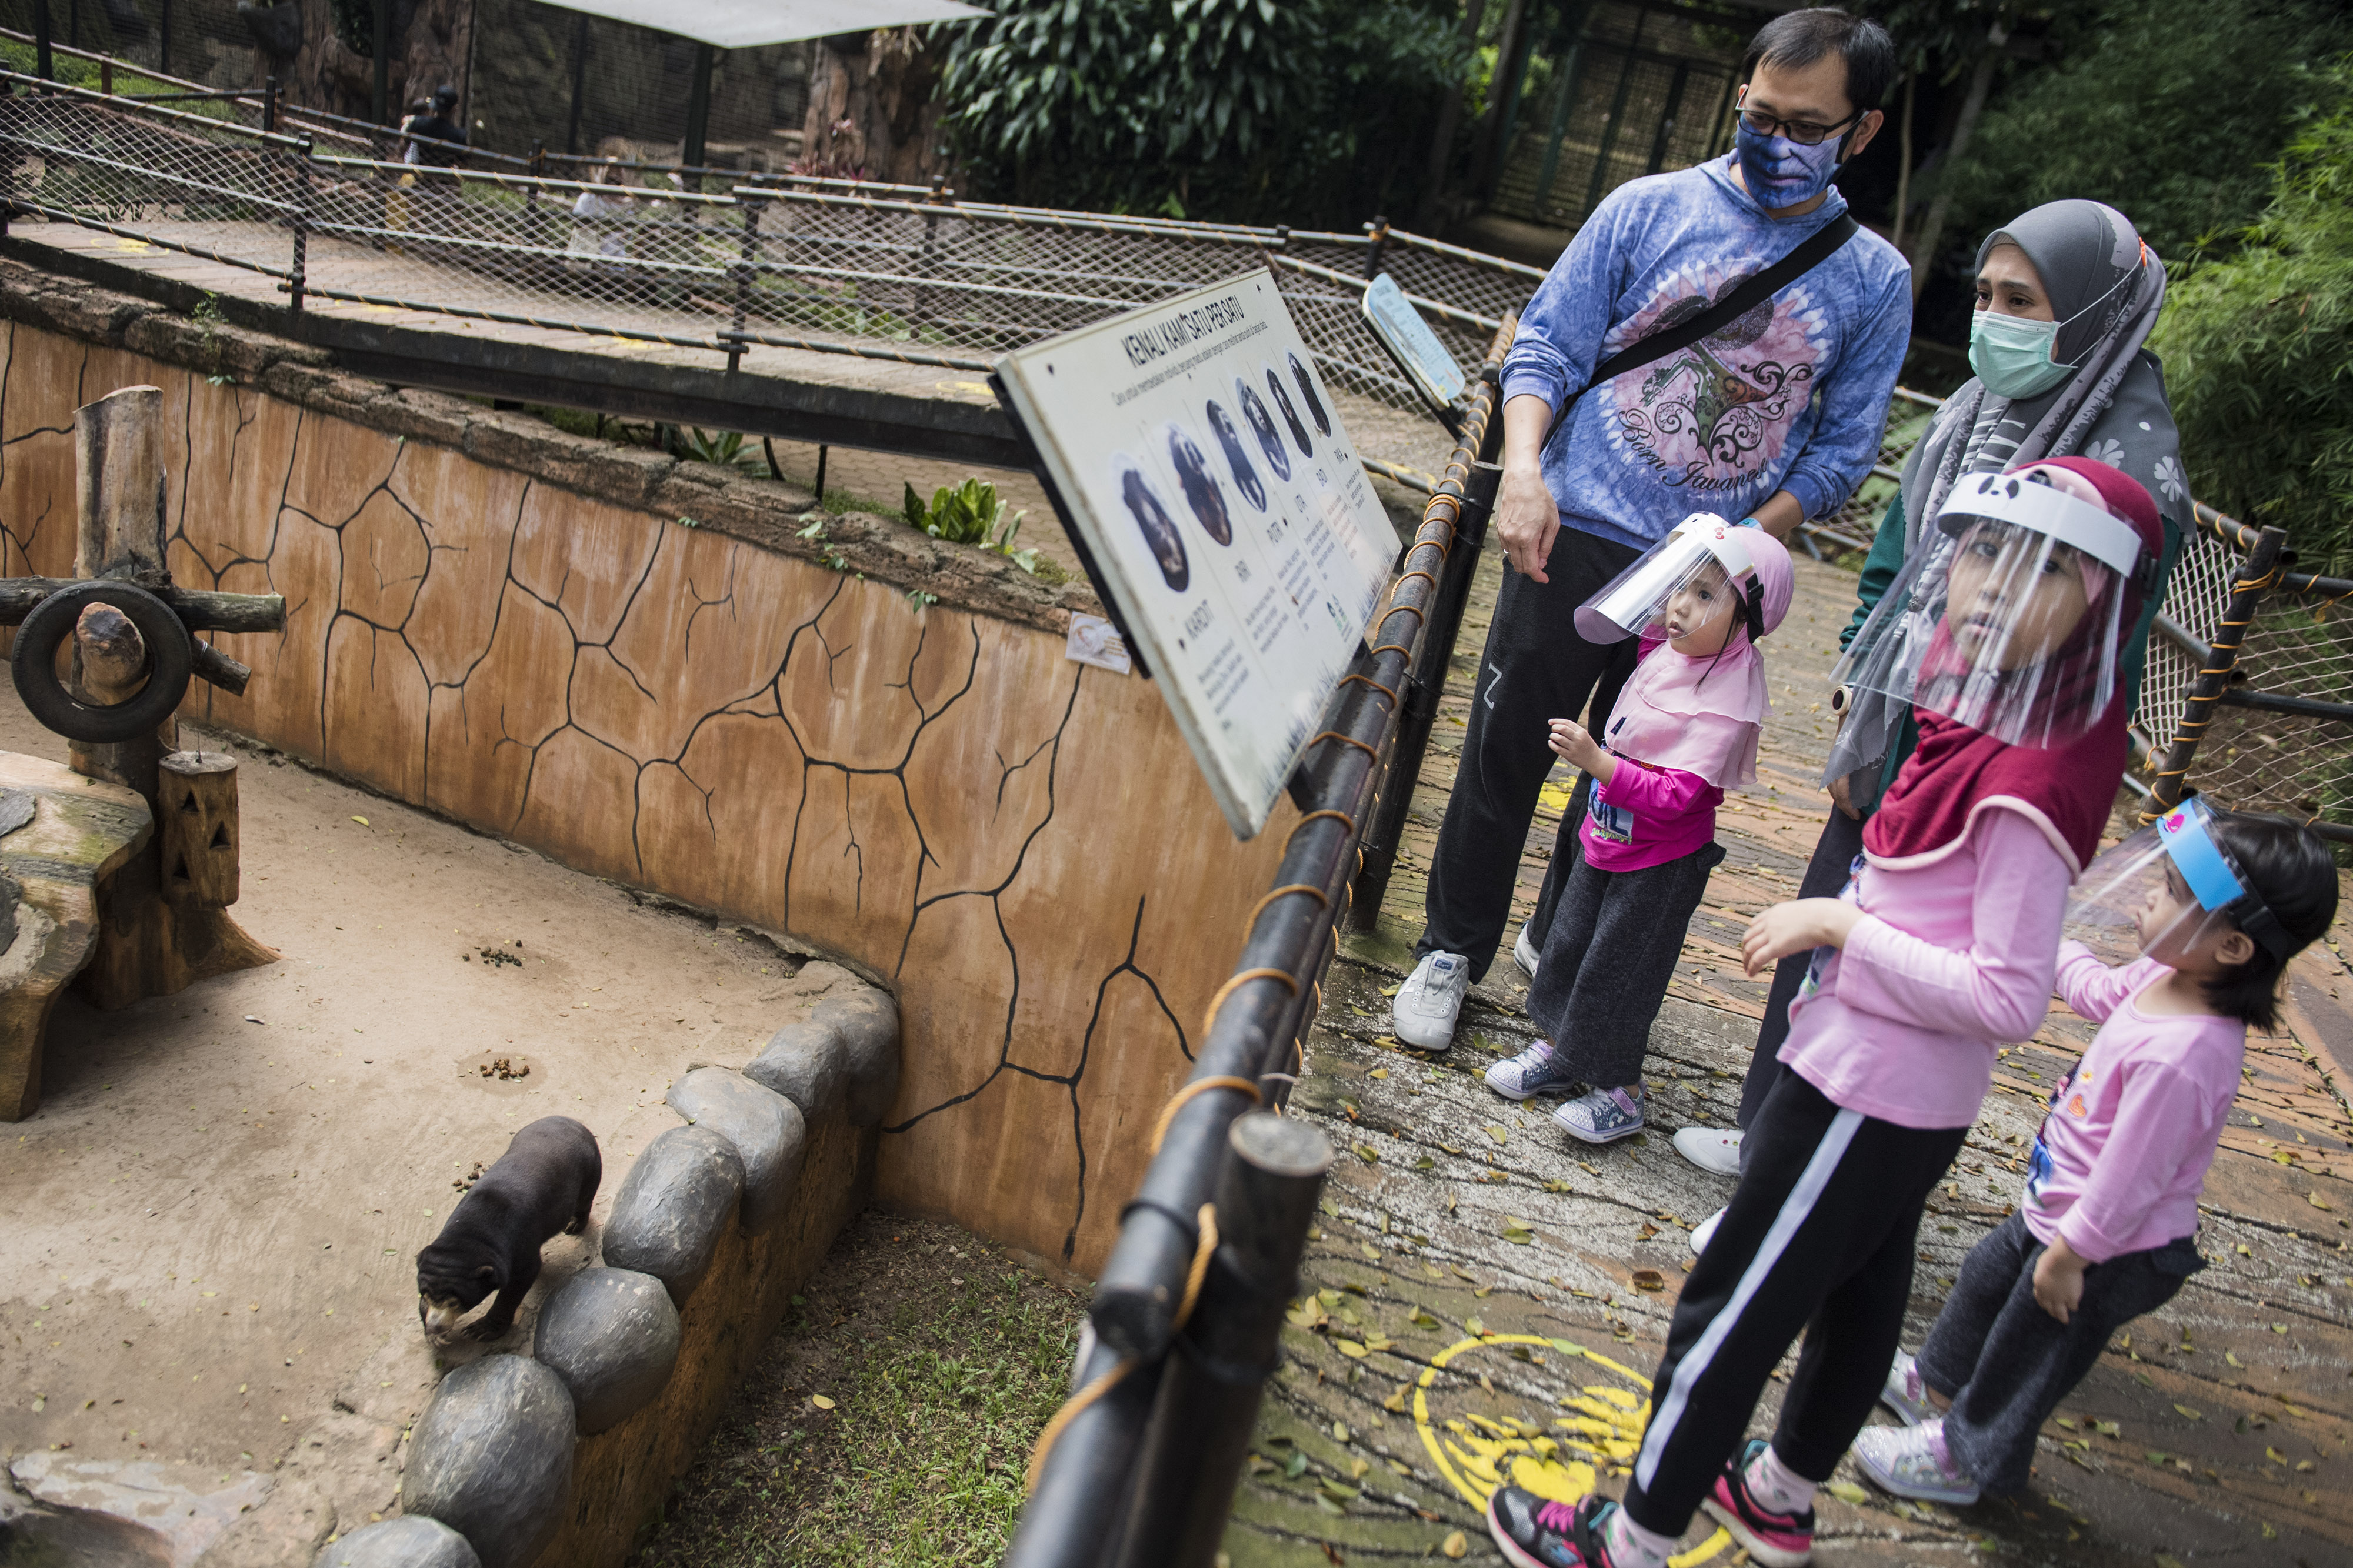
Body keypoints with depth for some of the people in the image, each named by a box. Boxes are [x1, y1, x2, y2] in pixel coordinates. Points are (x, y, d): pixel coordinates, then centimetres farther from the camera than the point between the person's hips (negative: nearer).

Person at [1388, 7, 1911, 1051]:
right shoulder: (1650, 209, 1)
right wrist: (1524, 467, -18)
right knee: (1505, 755, 4)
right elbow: (1546, 346, 0)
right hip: (1574, 539, -1)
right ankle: (1452, 950, 21)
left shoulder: (1875, 281, 4)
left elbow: (1843, 449, 4)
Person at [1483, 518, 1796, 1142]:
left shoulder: (1727, 700, -27)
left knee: (1617, 969, 4)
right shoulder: (1665, 648, -4)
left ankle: (1620, 1091, 24)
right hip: (1608, 836, 8)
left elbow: (1676, 795, -33)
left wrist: (1597, 761, -38)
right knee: (1568, 945, 20)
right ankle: (1560, 1050, 40)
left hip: (1661, 863, -8)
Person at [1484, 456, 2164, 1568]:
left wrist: (1842, 924, -21)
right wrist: (1842, 917, 0)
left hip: (1869, 1091, -9)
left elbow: (2008, 999, -27)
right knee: (1858, 1299, 26)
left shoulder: (2029, 780, -26)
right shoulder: (2001, 722, 1)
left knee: (1727, 1313, 5)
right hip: (1921, 1097, 9)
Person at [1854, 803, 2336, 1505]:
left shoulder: (2181, 1057, -40)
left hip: (2112, 1254, -9)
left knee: (2027, 1348, 15)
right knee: (1987, 1277, 29)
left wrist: (2070, 1254, -19)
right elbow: (2101, 992, 11)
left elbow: (2131, 1177, -31)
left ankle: (1963, 1455, 40)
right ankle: (1941, 1382, 56)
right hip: (2060, 1207, 9)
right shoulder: (2167, 976, -13)